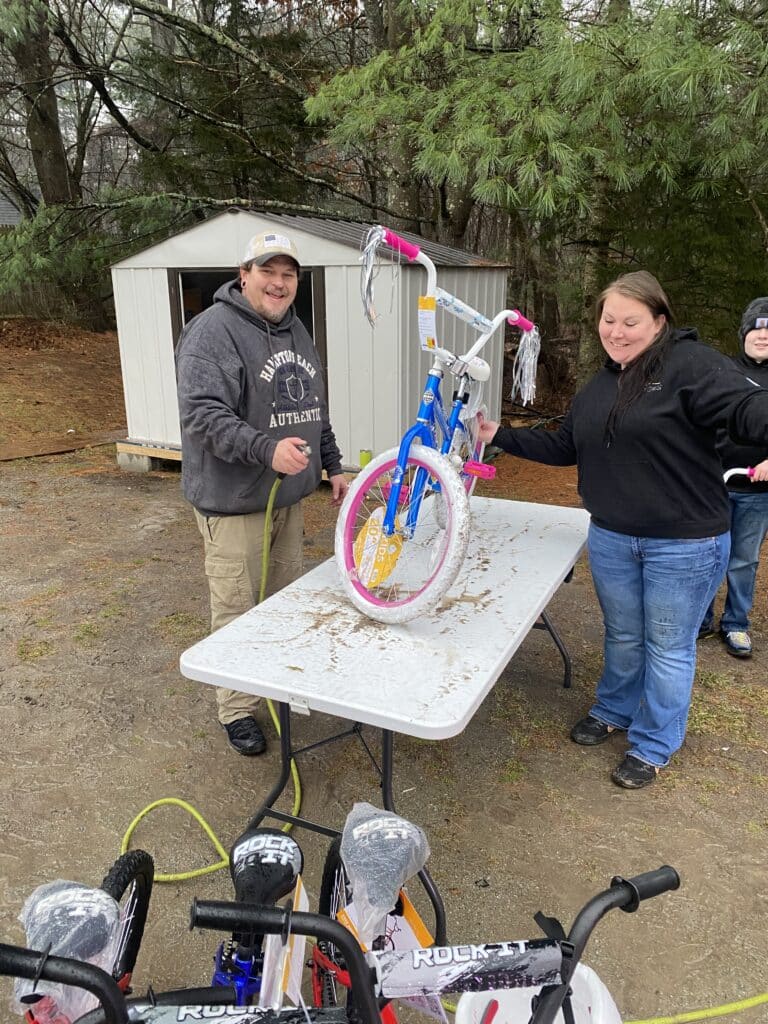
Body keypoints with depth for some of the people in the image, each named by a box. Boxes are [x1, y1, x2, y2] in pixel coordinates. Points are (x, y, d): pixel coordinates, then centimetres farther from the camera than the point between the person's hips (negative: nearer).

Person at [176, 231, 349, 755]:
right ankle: (238, 711, 17)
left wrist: (333, 465, 19)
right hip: (234, 500, -7)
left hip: (289, 496, 8)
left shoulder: (295, 330, 14)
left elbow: (315, 408, 22)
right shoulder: (214, 330, -13)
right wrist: (266, 449, -36)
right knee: (237, 611, 1)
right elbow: (202, 414, -24)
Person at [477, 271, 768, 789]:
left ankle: (655, 744, 30)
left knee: (668, 647, 10)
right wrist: (501, 435, 10)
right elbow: (564, 447, 16)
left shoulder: (690, 364, -13)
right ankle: (614, 711, 45)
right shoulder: (599, 386, 10)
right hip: (612, 540, 6)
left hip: (684, 544, -6)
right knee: (622, 636, 22)